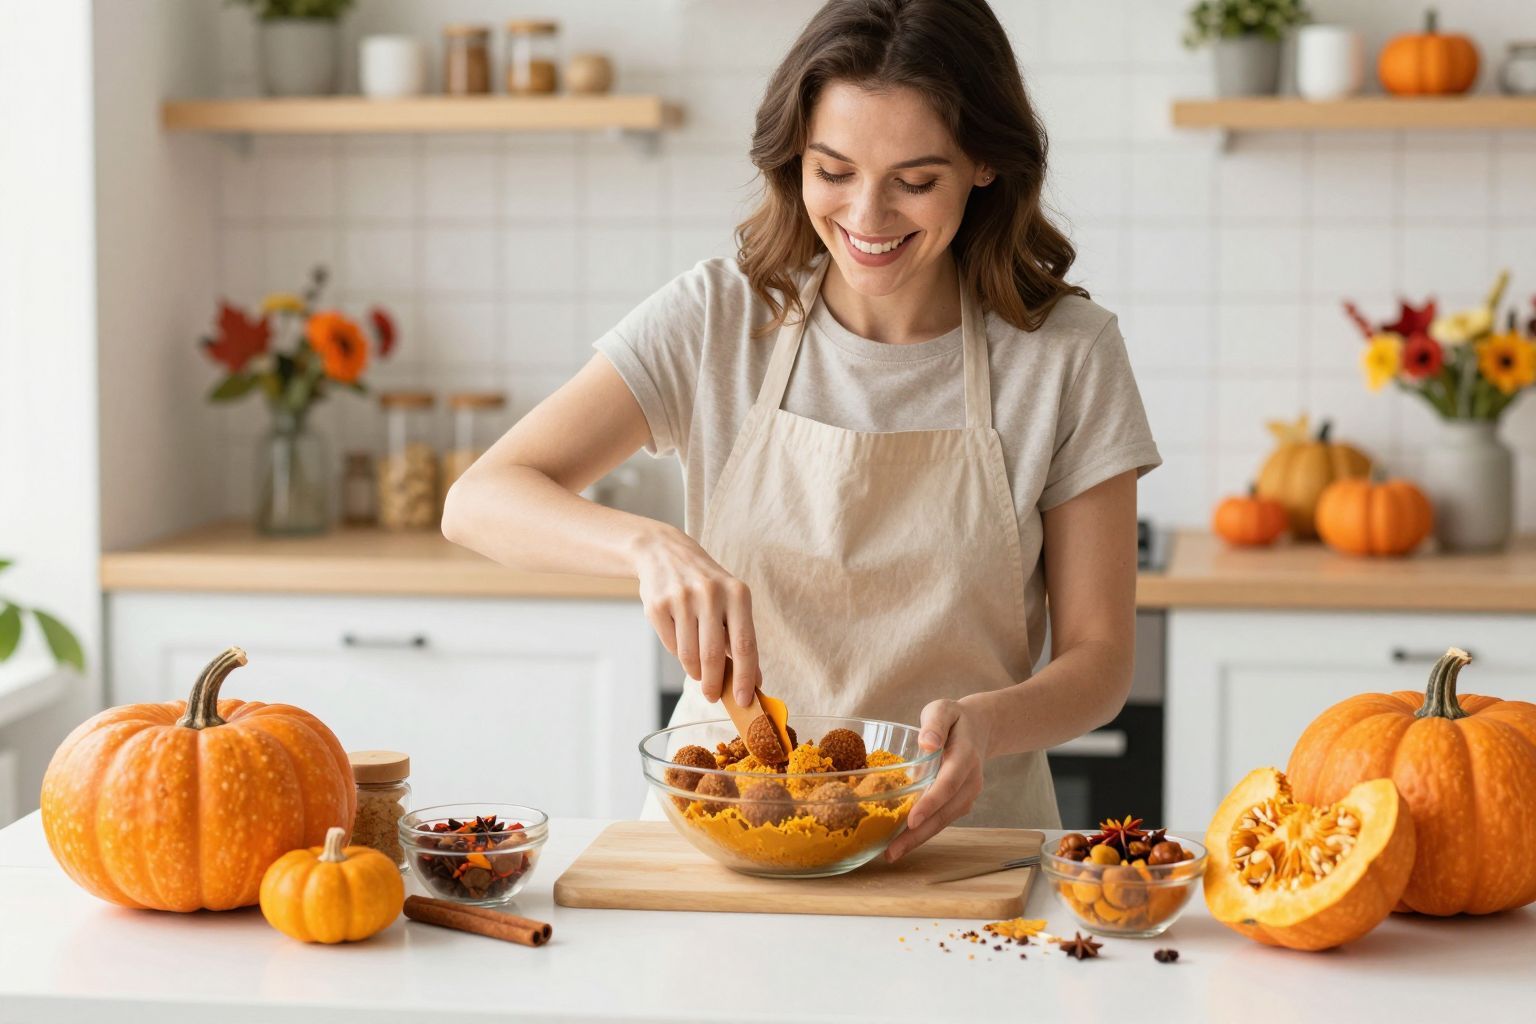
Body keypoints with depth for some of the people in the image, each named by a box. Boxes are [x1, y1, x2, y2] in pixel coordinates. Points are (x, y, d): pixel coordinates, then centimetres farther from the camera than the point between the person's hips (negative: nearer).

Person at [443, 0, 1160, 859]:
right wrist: (651, 545, -25)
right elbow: (479, 501, -6)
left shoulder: (1067, 357, -2)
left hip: (958, 831, 0)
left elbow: (1100, 658, 1)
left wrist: (984, 723, -22)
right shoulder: (717, 320, 0)